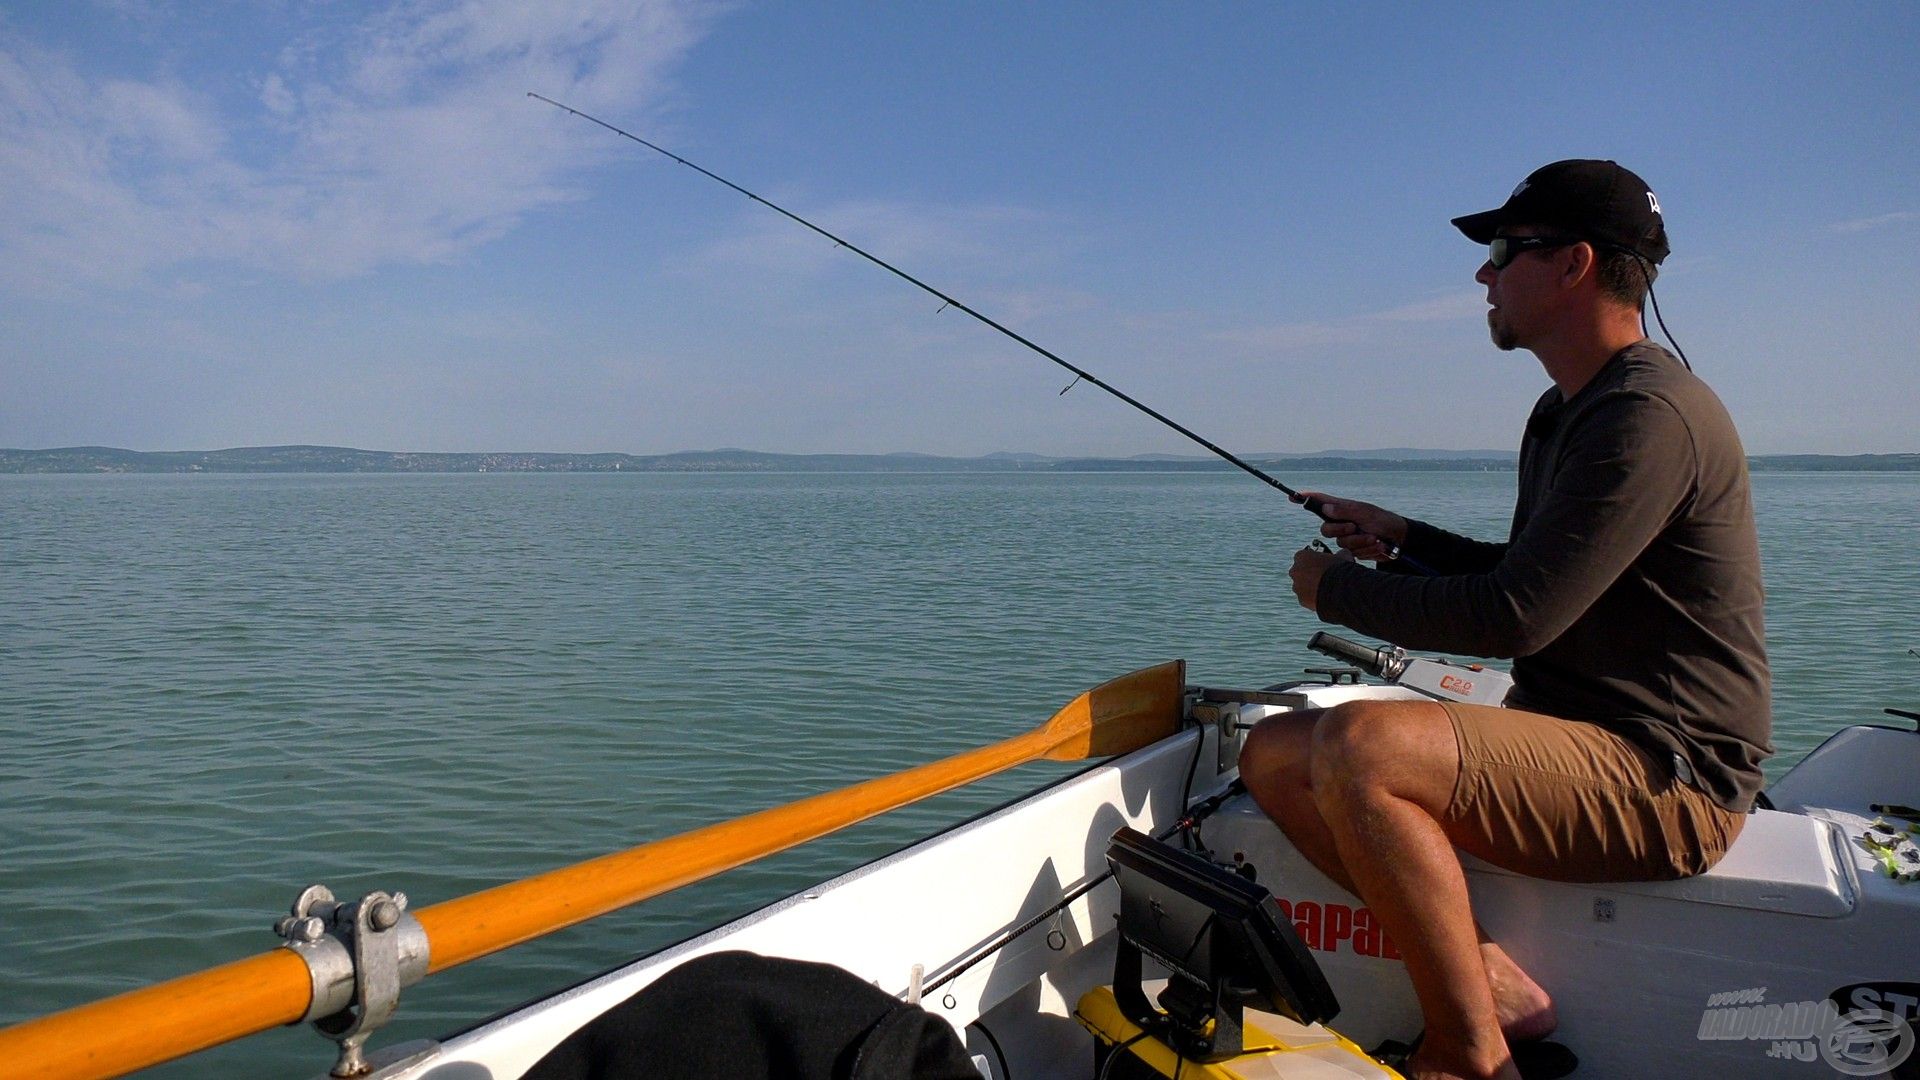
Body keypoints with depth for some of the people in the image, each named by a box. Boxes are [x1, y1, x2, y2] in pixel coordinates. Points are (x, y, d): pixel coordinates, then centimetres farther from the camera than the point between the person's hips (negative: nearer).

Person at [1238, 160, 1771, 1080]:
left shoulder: (1651, 417, -19)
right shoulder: (1565, 411, 15)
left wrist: (1339, 586, -11)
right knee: (1273, 753, -1)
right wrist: (1407, 542, 11)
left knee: (1359, 744, -33)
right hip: (1566, 739, 10)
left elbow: (1514, 618, -25)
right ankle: (1490, 982, -5)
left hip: (1665, 780, -10)